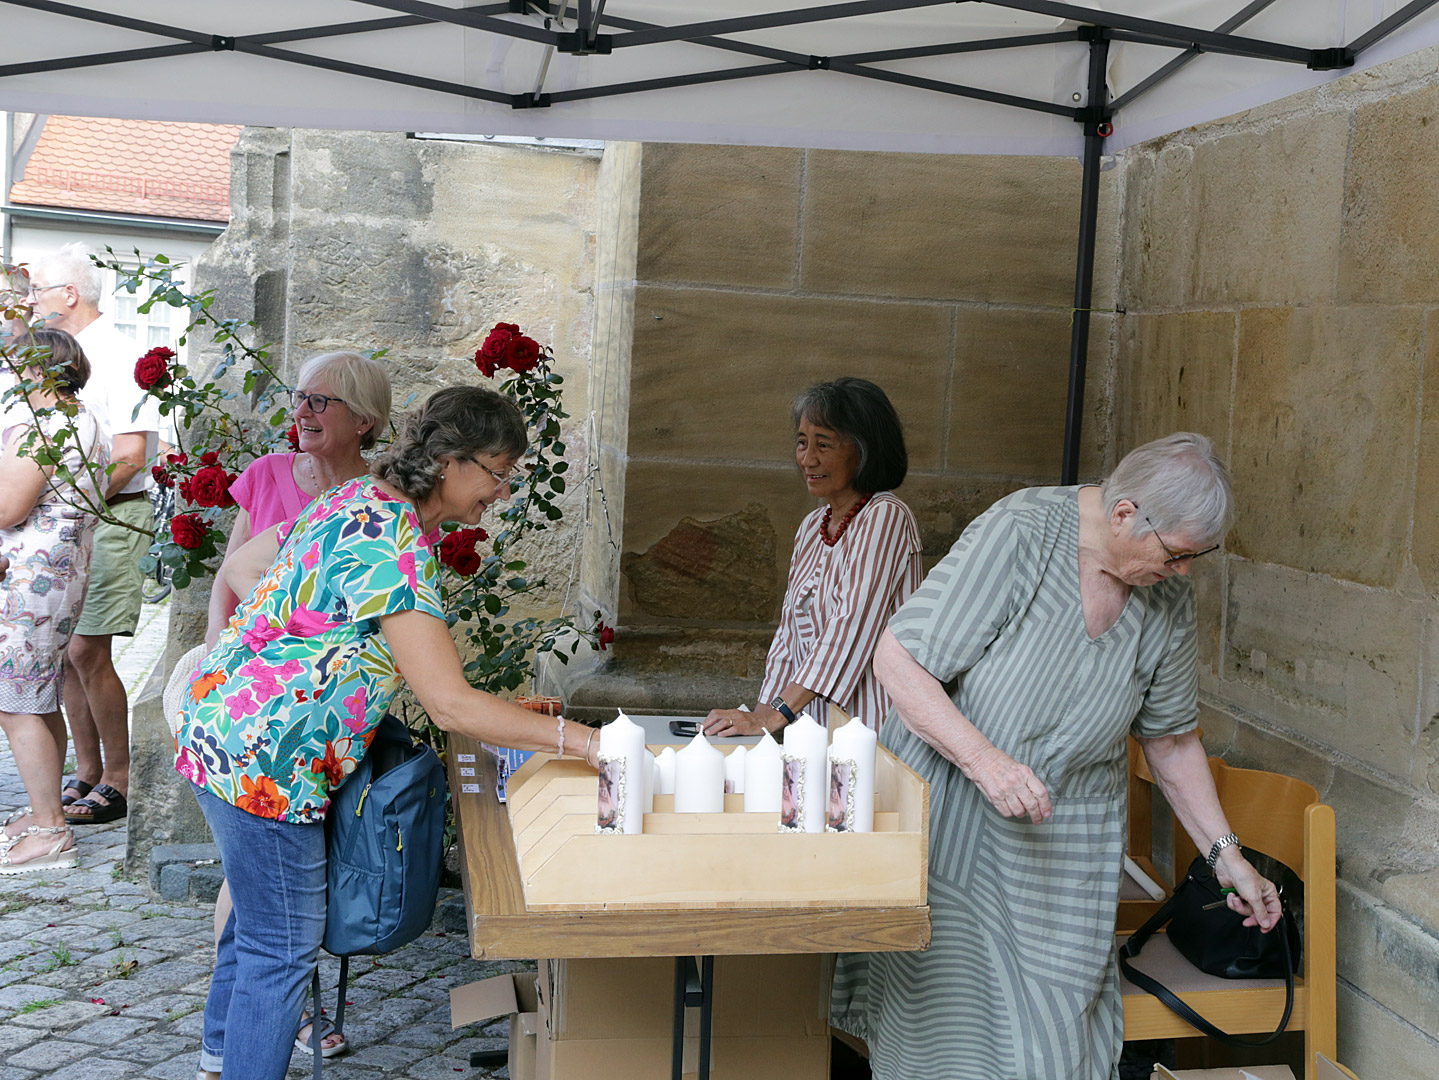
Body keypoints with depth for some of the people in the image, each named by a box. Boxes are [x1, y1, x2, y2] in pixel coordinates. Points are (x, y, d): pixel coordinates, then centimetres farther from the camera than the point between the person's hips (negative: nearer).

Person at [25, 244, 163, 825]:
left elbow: (130, 455, -16)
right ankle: (86, 774, 18)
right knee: (66, 651, 8)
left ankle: (117, 782, 0)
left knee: (87, 651, -10)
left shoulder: (118, 356, -9)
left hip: (109, 519, -8)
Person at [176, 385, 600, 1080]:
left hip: (222, 728, 11)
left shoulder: (360, 502, 6)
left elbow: (241, 567, 18)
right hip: (263, 761, -11)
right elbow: (451, 705, -30)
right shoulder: (395, 546, -25)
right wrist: (582, 742, -27)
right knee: (283, 944, 1)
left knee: (256, 913, 25)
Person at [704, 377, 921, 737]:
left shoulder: (885, 517, -8)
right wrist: (760, 712, 5)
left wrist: (775, 716, -21)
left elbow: (853, 624, -17)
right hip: (813, 728, 7)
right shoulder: (811, 528, 18)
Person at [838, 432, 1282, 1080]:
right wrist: (984, 760, -29)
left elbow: (1171, 737, 12)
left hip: (1061, 847, 4)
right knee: (942, 1014, 0)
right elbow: (898, 660, -20)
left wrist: (1225, 853, 10)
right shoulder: (1019, 534, -20)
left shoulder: (1168, 599, -1)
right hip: (947, 818, -4)